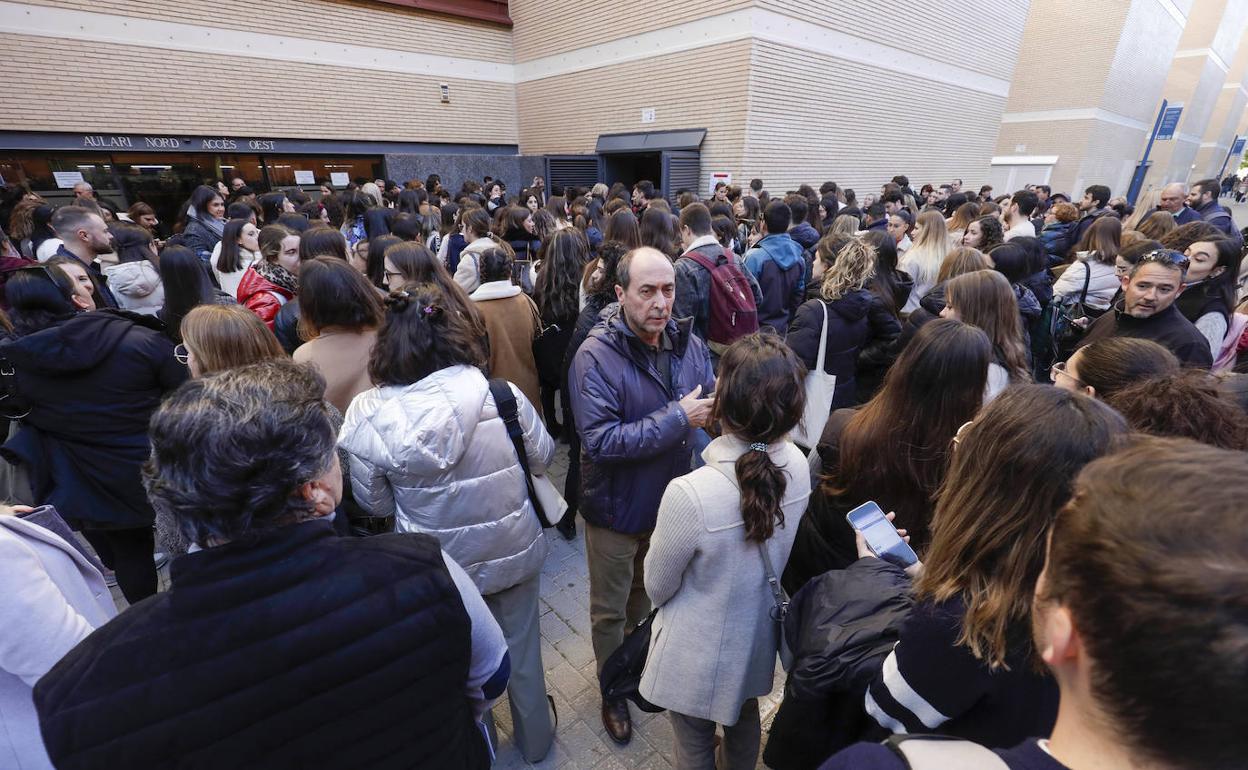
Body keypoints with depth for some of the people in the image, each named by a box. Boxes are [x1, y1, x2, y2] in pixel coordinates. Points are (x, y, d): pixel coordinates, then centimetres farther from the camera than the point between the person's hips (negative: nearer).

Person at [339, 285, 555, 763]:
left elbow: (375, 504, -8)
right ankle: (535, 738, 51)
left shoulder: (370, 416, -22)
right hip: (513, 553, 1)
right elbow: (542, 458, -6)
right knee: (521, 647, 26)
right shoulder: (504, 398, -23)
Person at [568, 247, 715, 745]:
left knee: (650, 595, 30)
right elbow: (601, 442, -29)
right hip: (618, 508, -5)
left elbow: (709, 402, 1)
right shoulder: (596, 357, -24)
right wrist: (677, 419, -30)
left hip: (671, 499, 5)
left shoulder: (687, 341, -8)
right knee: (610, 610, 19)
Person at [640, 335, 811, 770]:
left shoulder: (689, 495, -39)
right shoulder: (798, 465, -19)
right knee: (745, 718, 35)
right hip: (759, 639, 6)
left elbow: (657, 588, -19)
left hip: (700, 656, -5)